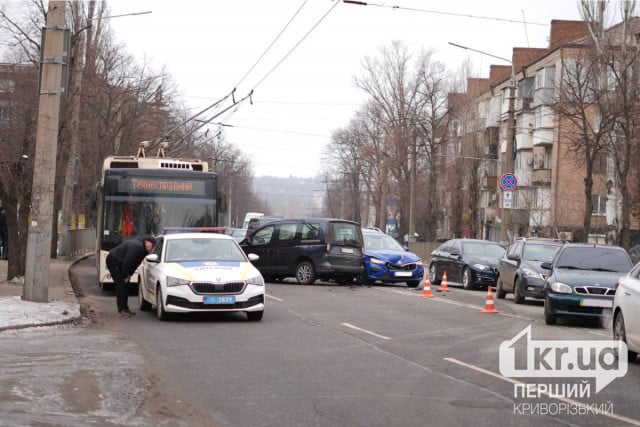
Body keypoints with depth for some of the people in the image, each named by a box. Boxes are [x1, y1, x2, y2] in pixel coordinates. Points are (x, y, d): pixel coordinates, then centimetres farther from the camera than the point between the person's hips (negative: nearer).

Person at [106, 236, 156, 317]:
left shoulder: (143, 249, 2)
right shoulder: (137, 247, -30)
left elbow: (136, 263, 10)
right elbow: (127, 262, -30)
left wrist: (130, 274, 3)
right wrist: (125, 276, -20)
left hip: (120, 263, 10)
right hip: (113, 261, -10)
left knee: (125, 285, 10)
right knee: (120, 285, -13)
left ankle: (125, 308, 15)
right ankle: (121, 310, -12)